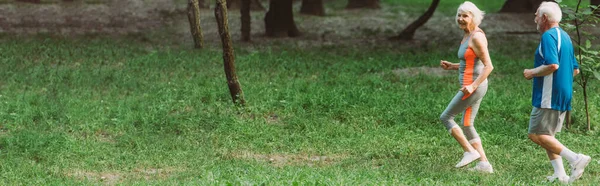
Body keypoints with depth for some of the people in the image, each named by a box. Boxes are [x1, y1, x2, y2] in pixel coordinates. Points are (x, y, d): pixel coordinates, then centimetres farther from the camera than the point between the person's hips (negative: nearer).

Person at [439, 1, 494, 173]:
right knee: (467, 126, 12)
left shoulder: (477, 37, -17)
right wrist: (451, 66, 13)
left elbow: (488, 66, -20)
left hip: (473, 86, -10)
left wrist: (473, 86, -25)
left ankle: (470, 152, -1)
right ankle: (484, 164, 11)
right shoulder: (468, 36, 13)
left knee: (446, 117, -2)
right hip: (472, 86, 10)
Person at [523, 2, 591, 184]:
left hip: (549, 96, -10)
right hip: (563, 96, 10)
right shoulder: (565, 36, 17)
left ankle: (575, 159, -18)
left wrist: (532, 73, -13)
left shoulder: (548, 36, -14)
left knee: (536, 135, -9)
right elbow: (575, 69, 21)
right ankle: (560, 174, 5)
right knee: (547, 136, 14)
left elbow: (552, 65, -27)